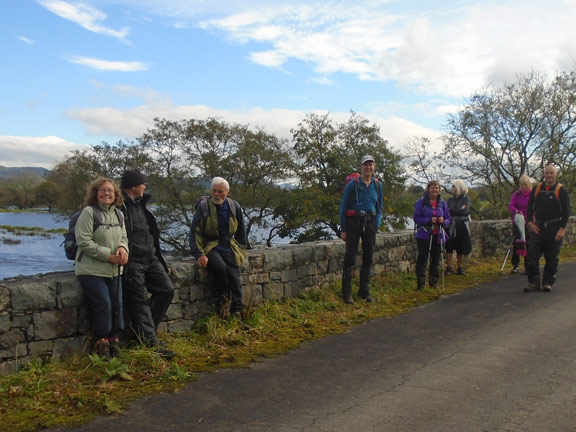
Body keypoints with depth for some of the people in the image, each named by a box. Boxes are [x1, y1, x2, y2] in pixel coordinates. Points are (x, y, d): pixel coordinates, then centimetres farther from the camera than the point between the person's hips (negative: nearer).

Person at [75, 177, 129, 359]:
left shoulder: (118, 214, 11)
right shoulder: (89, 212, -11)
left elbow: (123, 237, 17)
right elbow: (84, 242, -18)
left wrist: (123, 247, -9)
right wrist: (109, 256, -19)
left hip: (114, 270, 7)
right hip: (92, 270, -7)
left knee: (117, 305, 5)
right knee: (103, 305, -11)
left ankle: (114, 341, 19)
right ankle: (102, 344, 4)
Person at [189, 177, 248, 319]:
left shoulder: (234, 207, 8)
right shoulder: (203, 206, -4)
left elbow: (241, 232, 21)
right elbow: (195, 231, -4)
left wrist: (240, 249, 13)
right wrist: (199, 254, -13)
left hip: (229, 247, 3)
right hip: (210, 247, -3)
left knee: (234, 274, -20)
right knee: (220, 267, -33)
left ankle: (237, 314, -17)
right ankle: (222, 301, -12)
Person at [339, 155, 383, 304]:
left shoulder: (377, 185, 8)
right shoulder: (352, 184, -6)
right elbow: (343, 207, -2)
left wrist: (376, 226, 6)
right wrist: (343, 230, -5)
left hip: (370, 223, 5)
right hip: (354, 221, -5)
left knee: (368, 258, 8)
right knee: (350, 257, -6)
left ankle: (365, 291, 20)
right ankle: (346, 293, -1)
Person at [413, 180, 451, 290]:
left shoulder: (442, 203, 10)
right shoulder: (421, 202, -2)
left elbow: (448, 220, 12)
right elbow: (416, 218, -6)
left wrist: (443, 221, -11)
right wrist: (429, 220, -20)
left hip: (438, 235, 4)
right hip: (424, 235, -4)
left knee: (436, 260, 9)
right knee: (422, 259, -6)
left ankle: (434, 283, 19)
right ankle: (421, 284, -1)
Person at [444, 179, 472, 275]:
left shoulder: (466, 198, 2)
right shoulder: (450, 199, 13)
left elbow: (465, 211, -11)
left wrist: (452, 211, -7)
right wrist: (459, 211, -7)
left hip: (462, 225, -2)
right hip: (452, 225, 2)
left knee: (461, 248, 2)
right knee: (450, 247, -5)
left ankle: (460, 268, 11)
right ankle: (449, 267, -4)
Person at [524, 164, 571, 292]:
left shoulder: (561, 190, 0)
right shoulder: (536, 189, 10)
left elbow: (566, 211, -4)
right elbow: (530, 207, 14)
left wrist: (562, 229, -12)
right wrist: (530, 223, 0)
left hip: (554, 229, -3)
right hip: (538, 228, 3)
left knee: (551, 258, 3)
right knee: (531, 256, -5)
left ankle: (548, 283, 14)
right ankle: (534, 283, 1)